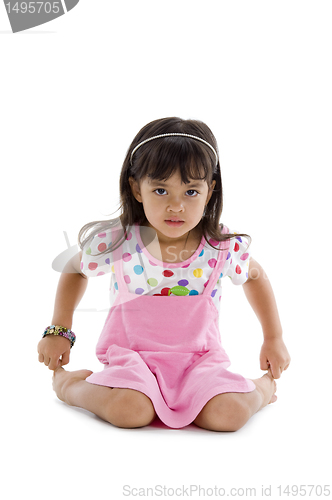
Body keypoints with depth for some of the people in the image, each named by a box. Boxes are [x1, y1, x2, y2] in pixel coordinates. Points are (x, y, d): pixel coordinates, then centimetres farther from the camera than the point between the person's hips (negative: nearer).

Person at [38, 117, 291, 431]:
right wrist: (59, 331, 10)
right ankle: (67, 383, 2)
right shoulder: (115, 242, -12)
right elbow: (75, 269, 11)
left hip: (199, 357, 1)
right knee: (128, 410, -31)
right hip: (132, 355, -1)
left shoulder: (225, 247, -8)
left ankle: (261, 389, 12)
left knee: (229, 414, -25)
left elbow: (255, 276, 16)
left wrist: (274, 339, 19)